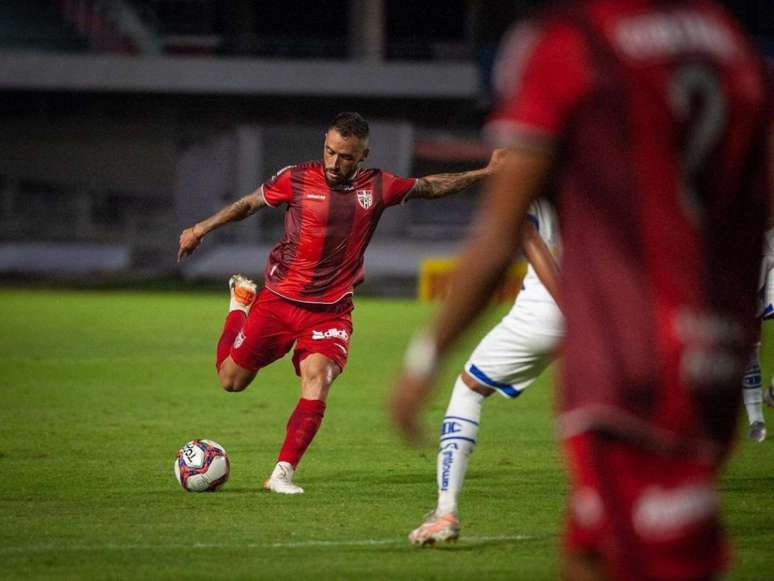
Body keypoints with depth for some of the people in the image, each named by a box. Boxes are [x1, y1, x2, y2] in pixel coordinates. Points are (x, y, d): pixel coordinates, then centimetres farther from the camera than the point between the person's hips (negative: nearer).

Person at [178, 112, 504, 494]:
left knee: (317, 378, -25)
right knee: (231, 380, 9)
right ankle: (241, 304, 40)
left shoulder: (377, 187, -2)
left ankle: (283, 473, -18)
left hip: (331, 310, 0)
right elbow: (249, 204, 7)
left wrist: (484, 174, 9)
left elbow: (430, 187, 13)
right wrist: (201, 229, 4)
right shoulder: (297, 179, -7)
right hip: (278, 300, 0)